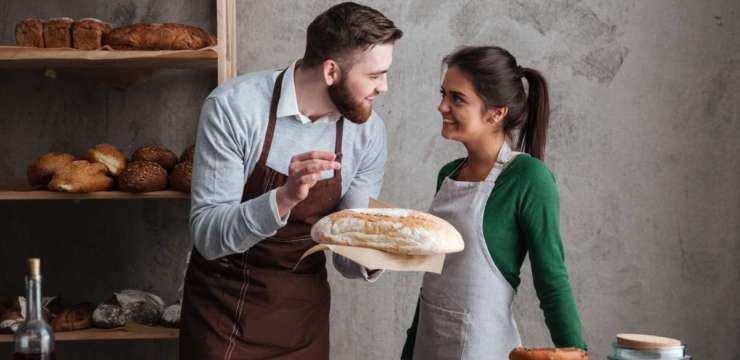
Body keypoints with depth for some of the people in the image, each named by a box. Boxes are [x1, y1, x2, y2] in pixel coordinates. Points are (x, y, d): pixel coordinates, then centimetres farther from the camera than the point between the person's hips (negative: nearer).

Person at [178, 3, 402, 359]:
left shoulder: (368, 131, -10)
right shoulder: (232, 107, -21)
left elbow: (347, 253, -4)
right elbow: (207, 235, -23)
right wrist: (284, 198, -39)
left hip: (304, 314, 4)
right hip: (224, 310, -3)